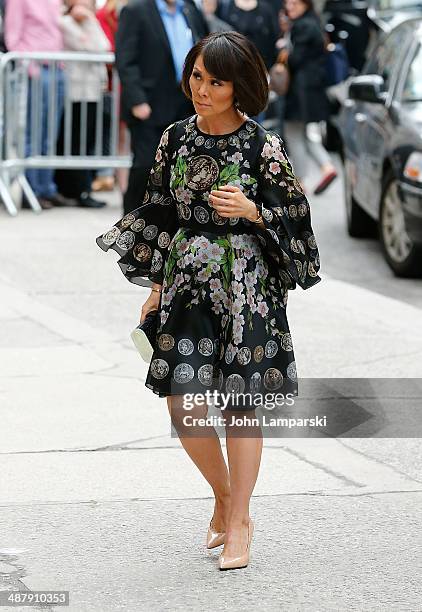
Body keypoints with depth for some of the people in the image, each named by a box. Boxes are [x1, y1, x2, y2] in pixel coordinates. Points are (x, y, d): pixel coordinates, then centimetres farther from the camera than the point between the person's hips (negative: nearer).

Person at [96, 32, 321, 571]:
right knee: (184, 408, -1)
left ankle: (238, 521, 14)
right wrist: (156, 285, 11)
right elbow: (160, 214, 12)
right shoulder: (175, 139, 5)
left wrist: (250, 210, -19)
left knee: (239, 406, 0)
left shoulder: (263, 146, -7)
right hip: (187, 280, 4)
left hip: (246, 283, -3)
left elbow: (290, 215, -1)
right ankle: (224, 497, 24)